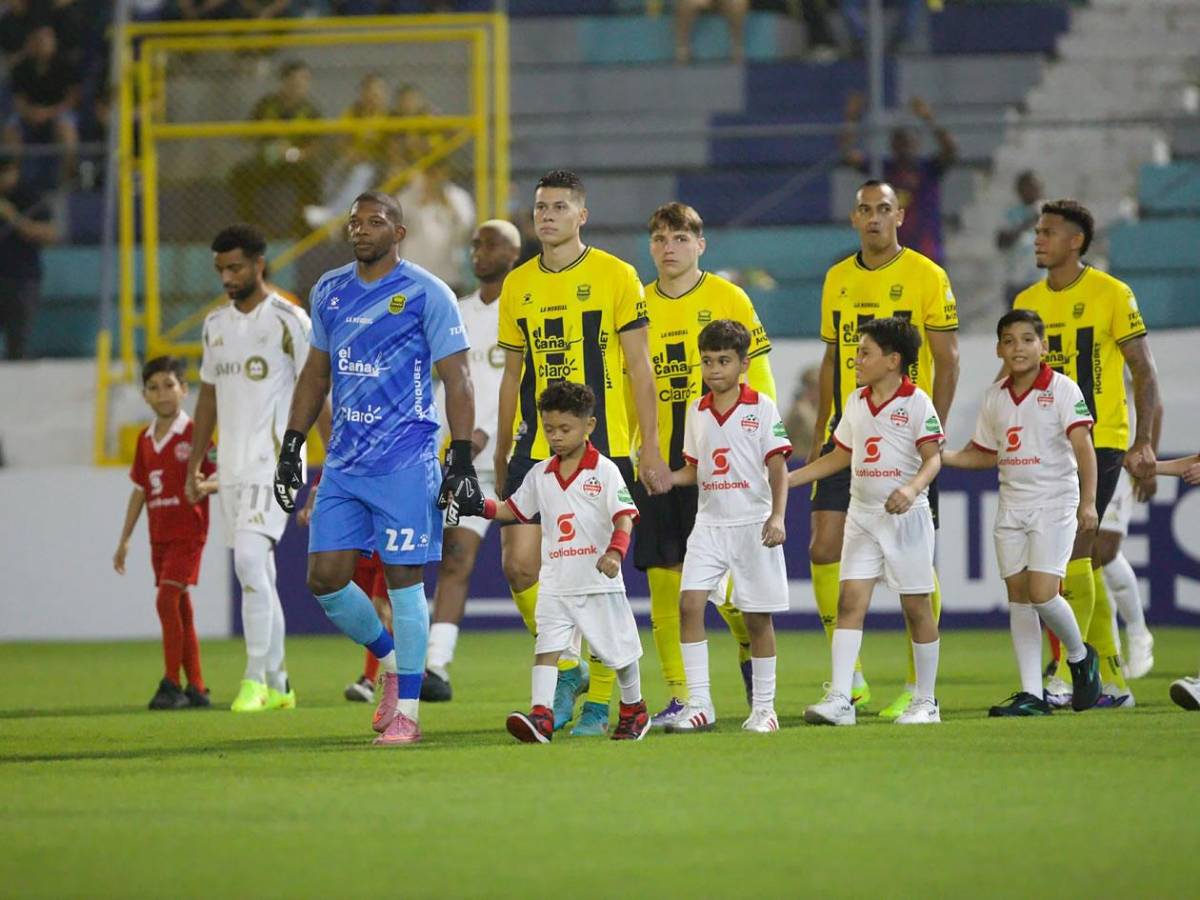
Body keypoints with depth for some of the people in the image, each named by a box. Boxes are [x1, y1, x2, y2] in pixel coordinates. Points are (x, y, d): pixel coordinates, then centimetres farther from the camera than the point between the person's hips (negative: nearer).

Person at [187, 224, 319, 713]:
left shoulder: (289, 321, -6)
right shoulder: (215, 324, 13)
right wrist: (195, 462, 17)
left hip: (274, 460, -7)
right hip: (231, 465, 7)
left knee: (250, 558, -20)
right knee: (258, 574, 9)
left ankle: (255, 679, -16)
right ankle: (278, 683, 14)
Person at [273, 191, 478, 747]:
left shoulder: (425, 294, -5)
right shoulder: (329, 292, 13)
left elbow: (456, 379, -5)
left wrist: (461, 460, -12)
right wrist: (291, 447, 18)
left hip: (405, 461, -6)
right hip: (343, 461, 6)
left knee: (402, 578, -5)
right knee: (325, 579, 1)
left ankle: (406, 711, 3)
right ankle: (390, 660, 25)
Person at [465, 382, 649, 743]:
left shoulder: (604, 470, -7)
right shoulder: (540, 475, 8)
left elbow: (624, 517, -14)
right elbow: (513, 509, 19)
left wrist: (615, 551, -31)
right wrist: (481, 506, 2)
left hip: (599, 581, -3)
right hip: (556, 583, 3)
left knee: (619, 650, 10)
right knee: (547, 645, -14)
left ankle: (634, 709, 33)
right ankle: (541, 716, -24)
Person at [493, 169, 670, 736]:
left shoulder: (615, 276, -2)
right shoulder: (518, 285, 10)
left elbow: (638, 367, -2)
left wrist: (650, 450, -6)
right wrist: (501, 456, 16)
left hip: (602, 449, -4)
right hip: (536, 449, 4)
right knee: (519, 563, -6)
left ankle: (599, 700, 8)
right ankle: (565, 669, 15)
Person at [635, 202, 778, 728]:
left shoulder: (729, 300, 1)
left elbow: (758, 381, 1)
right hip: (655, 462, 3)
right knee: (662, 580, 0)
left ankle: (750, 651, 23)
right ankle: (678, 698, 5)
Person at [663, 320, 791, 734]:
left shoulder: (761, 408, -4)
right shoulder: (697, 412, 9)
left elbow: (778, 466, -6)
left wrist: (777, 516, -17)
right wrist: (667, 478, -2)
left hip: (753, 524, -4)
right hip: (709, 524, 4)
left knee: (757, 615, 2)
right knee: (689, 602, -10)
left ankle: (763, 706, 13)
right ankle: (698, 704, -7)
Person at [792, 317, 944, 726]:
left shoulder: (917, 402, -8)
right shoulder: (856, 402, 11)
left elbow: (932, 458, -13)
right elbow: (840, 456, 20)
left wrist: (912, 489, -32)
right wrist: (784, 479, 16)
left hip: (906, 516, -6)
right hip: (862, 516, 6)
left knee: (917, 607, 2)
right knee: (850, 601, -6)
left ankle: (926, 701, 12)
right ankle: (839, 699, -12)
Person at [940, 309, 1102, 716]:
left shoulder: (1062, 389, -8)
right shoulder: (994, 397, 9)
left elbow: (1082, 446, -15)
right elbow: (986, 454, 19)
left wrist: (1088, 502, -24)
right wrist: (942, 456, 4)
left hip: (1054, 503, -6)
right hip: (1011, 506, 6)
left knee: (1042, 594, -14)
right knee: (1018, 595, 2)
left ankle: (1080, 657, 14)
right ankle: (1031, 694, 4)